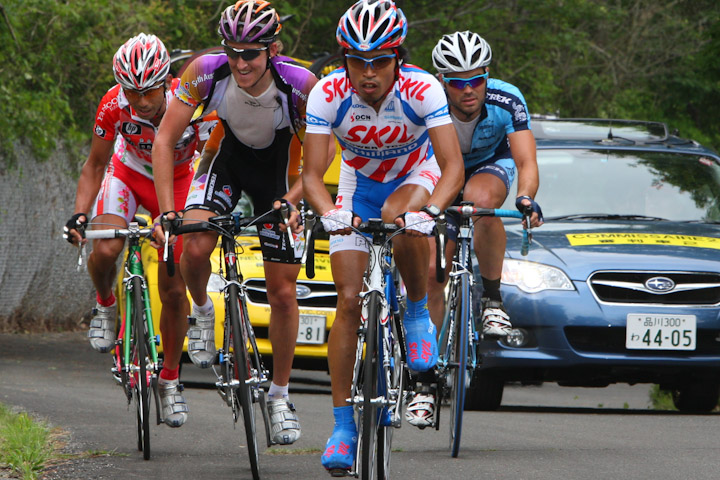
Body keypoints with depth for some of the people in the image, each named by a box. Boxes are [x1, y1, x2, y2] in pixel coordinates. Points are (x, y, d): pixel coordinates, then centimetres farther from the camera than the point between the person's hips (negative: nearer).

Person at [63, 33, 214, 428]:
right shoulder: (114, 106, -28)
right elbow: (95, 166, -14)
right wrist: (80, 215, -28)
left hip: (177, 183, 0)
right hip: (128, 175, 0)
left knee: (174, 289, -4)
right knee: (105, 250, -29)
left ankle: (170, 379, 15)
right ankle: (105, 305, 4)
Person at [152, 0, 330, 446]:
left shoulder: (300, 84, -33)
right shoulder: (206, 72, -30)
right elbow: (165, 140, -23)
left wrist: (292, 199, -34)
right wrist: (167, 211, -30)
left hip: (279, 173, 0)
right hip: (226, 159, 0)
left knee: (283, 292, 0)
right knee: (195, 248, -27)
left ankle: (280, 395, 17)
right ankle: (202, 312, 7)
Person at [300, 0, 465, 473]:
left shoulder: (422, 89, -31)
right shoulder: (328, 94, -27)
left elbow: (453, 167, -36)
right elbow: (312, 174, -28)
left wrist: (430, 209, -55)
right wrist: (329, 213, -49)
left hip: (416, 175, -2)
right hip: (359, 187, 2)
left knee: (400, 216, -38)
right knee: (349, 301, -9)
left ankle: (419, 314, -11)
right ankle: (343, 425, -3)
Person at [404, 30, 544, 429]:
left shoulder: (507, 102, -31)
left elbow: (526, 161, -38)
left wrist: (526, 199, -59)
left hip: (492, 167, -1)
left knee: (480, 199, -39)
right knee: (431, 272, -11)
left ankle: (492, 300, -20)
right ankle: (427, 382, -2)